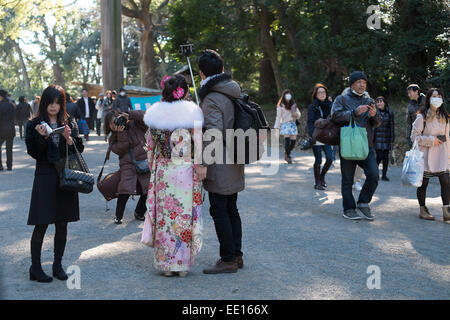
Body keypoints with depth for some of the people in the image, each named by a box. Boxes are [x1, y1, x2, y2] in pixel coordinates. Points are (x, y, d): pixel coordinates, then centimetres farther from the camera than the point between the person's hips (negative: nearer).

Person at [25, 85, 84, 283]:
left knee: (62, 224, 8)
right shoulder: (34, 125, 0)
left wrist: (69, 138, -13)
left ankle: (58, 264, 20)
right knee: (41, 224, -3)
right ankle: (35, 268, 7)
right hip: (45, 178, -3)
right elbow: (33, 153, -5)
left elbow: (79, 149, 5)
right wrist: (42, 137, -21)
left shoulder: (70, 123, 9)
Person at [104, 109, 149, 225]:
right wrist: (121, 133, -12)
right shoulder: (113, 138, 8)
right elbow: (120, 149, -7)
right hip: (128, 164, -1)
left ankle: (139, 213, 20)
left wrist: (129, 115, -14)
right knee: (125, 190, -19)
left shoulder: (135, 124, 7)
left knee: (148, 190, -2)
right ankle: (118, 216, -3)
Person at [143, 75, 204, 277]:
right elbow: (199, 146, -6)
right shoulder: (191, 113, -5)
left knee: (164, 216, 8)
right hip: (185, 171, -2)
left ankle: (165, 263, 13)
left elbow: (150, 146, 8)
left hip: (162, 173, 2)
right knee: (184, 215, 5)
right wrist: (199, 170, 3)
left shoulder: (155, 114, 2)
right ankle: (182, 263, 10)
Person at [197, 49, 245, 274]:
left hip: (220, 166, -9)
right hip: (234, 164, 9)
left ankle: (228, 260, 1)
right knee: (231, 209, 15)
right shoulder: (233, 93, 10)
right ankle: (236, 255, 22)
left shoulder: (212, 99, -18)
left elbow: (213, 134, -25)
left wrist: (204, 162, -22)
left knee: (219, 211, -3)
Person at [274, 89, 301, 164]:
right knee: (287, 139, -18)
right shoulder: (281, 106, -1)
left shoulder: (293, 105, 13)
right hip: (285, 124, -5)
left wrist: (296, 114, -12)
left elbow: (299, 114, 12)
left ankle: (286, 154, 22)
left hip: (292, 124, 5)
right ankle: (288, 157, -8)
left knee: (293, 140, -2)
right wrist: (276, 127, -4)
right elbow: (278, 117, -1)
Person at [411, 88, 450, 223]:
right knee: (423, 182, 5)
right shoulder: (422, 117, -4)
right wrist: (431, 140, -12)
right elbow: (414, 136, -7)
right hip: (426, 154, -4)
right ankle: (423, 210, 18)